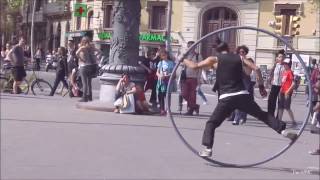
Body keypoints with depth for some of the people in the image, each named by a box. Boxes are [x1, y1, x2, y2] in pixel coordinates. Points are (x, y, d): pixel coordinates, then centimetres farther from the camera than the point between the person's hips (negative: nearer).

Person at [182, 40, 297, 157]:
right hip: (242, 95, 2)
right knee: (263, 116, 14)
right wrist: (261, 86, 11)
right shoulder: (239, 58, 15)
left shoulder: (215, 59, 9)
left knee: (211, 123, 9)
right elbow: (256, 69, 6)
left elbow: (194, 66, 7)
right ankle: (283, 130, 5)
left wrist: (183, 60, 25)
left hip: (226, 98, -2)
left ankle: (208, 149, -4)